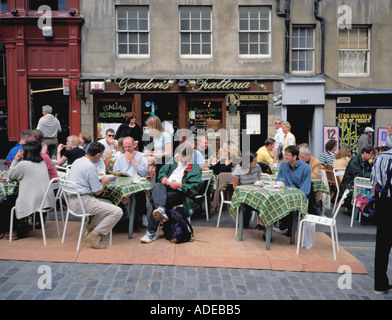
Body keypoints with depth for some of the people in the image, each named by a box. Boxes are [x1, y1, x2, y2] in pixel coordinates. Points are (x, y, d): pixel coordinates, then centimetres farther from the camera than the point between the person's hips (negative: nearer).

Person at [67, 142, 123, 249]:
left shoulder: (77, 161, 11)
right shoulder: (90, 166, -18)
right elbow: (97, 191, -14)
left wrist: (96, 176, 25)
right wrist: (104, 181, 4)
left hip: (72, 200, 10)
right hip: (82, 202, -10)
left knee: (108, 205, 28)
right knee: (117, 212, -13)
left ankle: (91, 229, 19)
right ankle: (93, 235, -6)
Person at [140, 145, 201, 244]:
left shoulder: (195, 168, 10)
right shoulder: (174, 161, 28)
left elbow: (194, 187, -1)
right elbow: (162, 170, 22)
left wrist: (179, 185, -15)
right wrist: (163, 177, -2)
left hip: (179, 192, -4)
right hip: (166, 187, 5)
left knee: (158, 198, -31)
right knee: (157, 186, -32)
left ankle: (151, 233, -31)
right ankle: (160, 210, -60)